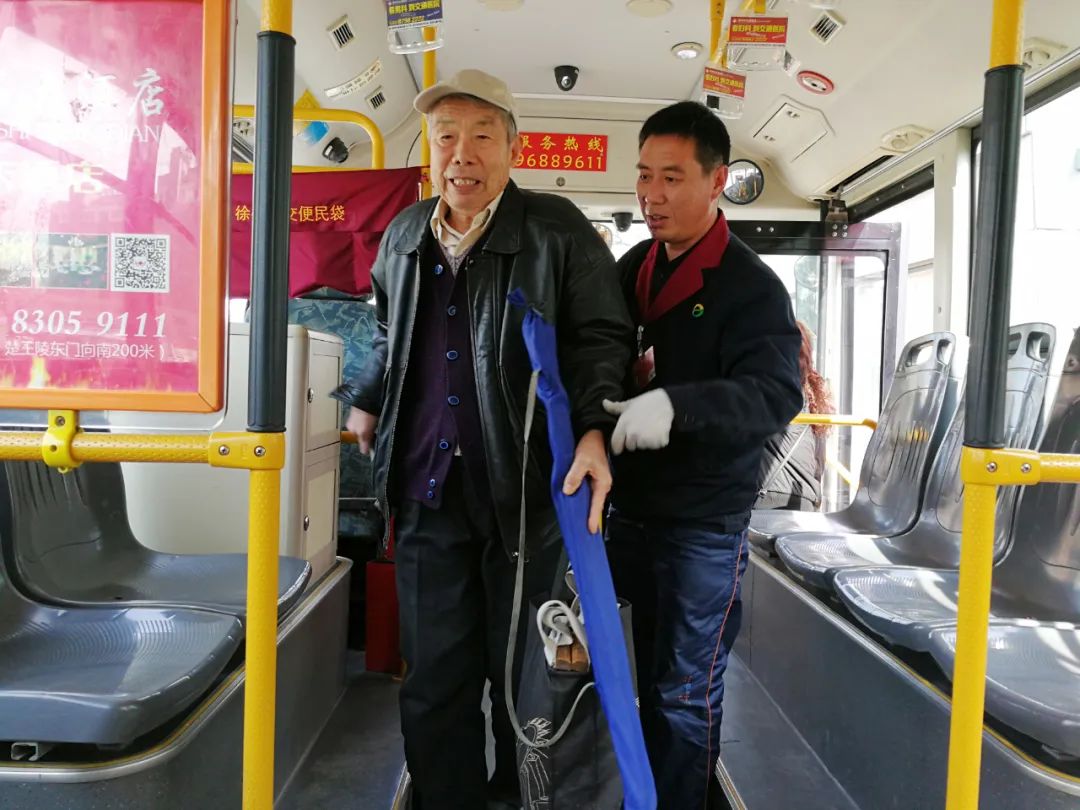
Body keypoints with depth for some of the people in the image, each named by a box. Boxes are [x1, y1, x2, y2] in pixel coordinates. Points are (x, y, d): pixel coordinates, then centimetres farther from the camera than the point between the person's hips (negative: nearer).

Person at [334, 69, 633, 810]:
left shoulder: (559, 231, -5)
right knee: (434, 679, 9)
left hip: (526, 489, -3)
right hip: (428, 490, 4)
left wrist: (594, 429, -19)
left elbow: (602, 337, -5)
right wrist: (368, 402, 22)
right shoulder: (405, 235, 11)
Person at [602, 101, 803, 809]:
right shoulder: (634, 267, 7)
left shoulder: (750, 285, -13)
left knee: (687, 692, 7)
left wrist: (675, 405, -41)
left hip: (705, 524, -6)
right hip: (633, 506, 6)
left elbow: (776, 394, -26)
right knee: (652, 675, 22)